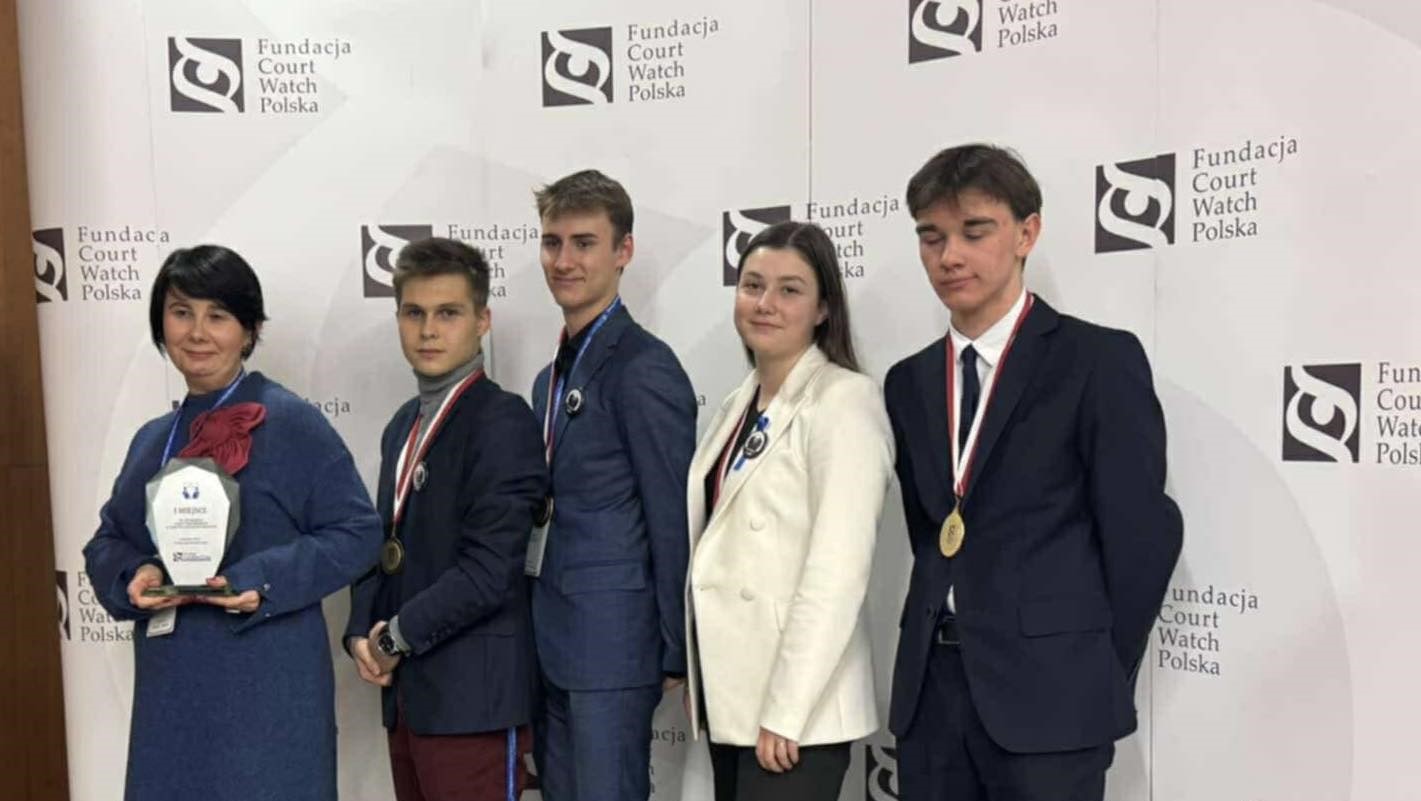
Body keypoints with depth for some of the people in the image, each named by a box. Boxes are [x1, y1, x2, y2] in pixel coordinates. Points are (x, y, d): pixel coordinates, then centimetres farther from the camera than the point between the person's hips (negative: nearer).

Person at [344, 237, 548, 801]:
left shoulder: (502, 421, -13)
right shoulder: (404, 425, 14)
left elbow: (489, 570, -19)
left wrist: (397, 636, -9)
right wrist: (362, 633, 1)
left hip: (474, 698, -8)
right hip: (407, 694, 8)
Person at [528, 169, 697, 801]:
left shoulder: (643, 368, -13)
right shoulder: (552, 376, 13)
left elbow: (673, 521, -14)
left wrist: (675, 654, -11)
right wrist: (539, 640, 12)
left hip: (613, 645, -8)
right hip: (552, 647, 8)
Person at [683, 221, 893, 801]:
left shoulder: (845, 399, -13)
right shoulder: (739, 403, 11)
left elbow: (838, 571, -20)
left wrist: (785, 710, -20)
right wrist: (691, 673, 10)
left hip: (797, 707, -7)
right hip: (731, 693, 7)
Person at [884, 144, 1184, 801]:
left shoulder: (1099, 359, -7)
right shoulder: (908, 382, 9)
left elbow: (1141, 534, -7)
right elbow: (929, 534, 11)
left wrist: (1098, 679, -1)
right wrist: (943, 643, 4)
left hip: (1046, 695, -5)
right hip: (930, 687, 5)